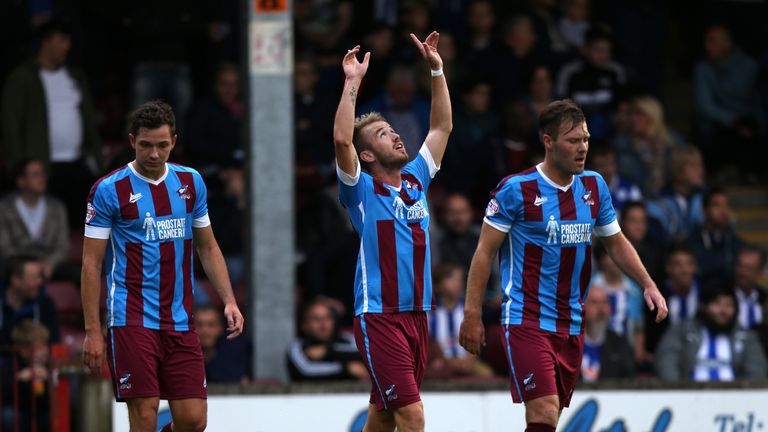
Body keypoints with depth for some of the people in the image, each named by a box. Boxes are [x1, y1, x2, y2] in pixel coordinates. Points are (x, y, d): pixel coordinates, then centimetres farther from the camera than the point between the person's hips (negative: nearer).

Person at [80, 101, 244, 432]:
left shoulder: (191, 182, 10)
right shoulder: (109, 190, -4)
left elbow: (208, 248, 19)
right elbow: (91, 264, -3)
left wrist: (229, 301, 6)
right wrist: (92, 330, -8)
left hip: (180, 321, 4)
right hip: (133, 320, -4)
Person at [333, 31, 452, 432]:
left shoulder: (416, 180, 13)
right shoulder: (362, 188, -4)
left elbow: (442, 127, 20)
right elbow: (342, 139, -20)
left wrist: (436, 69, 14)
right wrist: (352, 82, -16)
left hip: (416, 314, 6)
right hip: (379, 318, -6)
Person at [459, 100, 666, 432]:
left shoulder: (594, 186, 8)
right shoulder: (516, 189, -9)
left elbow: (616, 242, 20)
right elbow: (485, 251, -5)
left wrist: (648, 285, 6)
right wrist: (472, 314, -10)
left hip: (571, 326, 6)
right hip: (526, 321, -6)